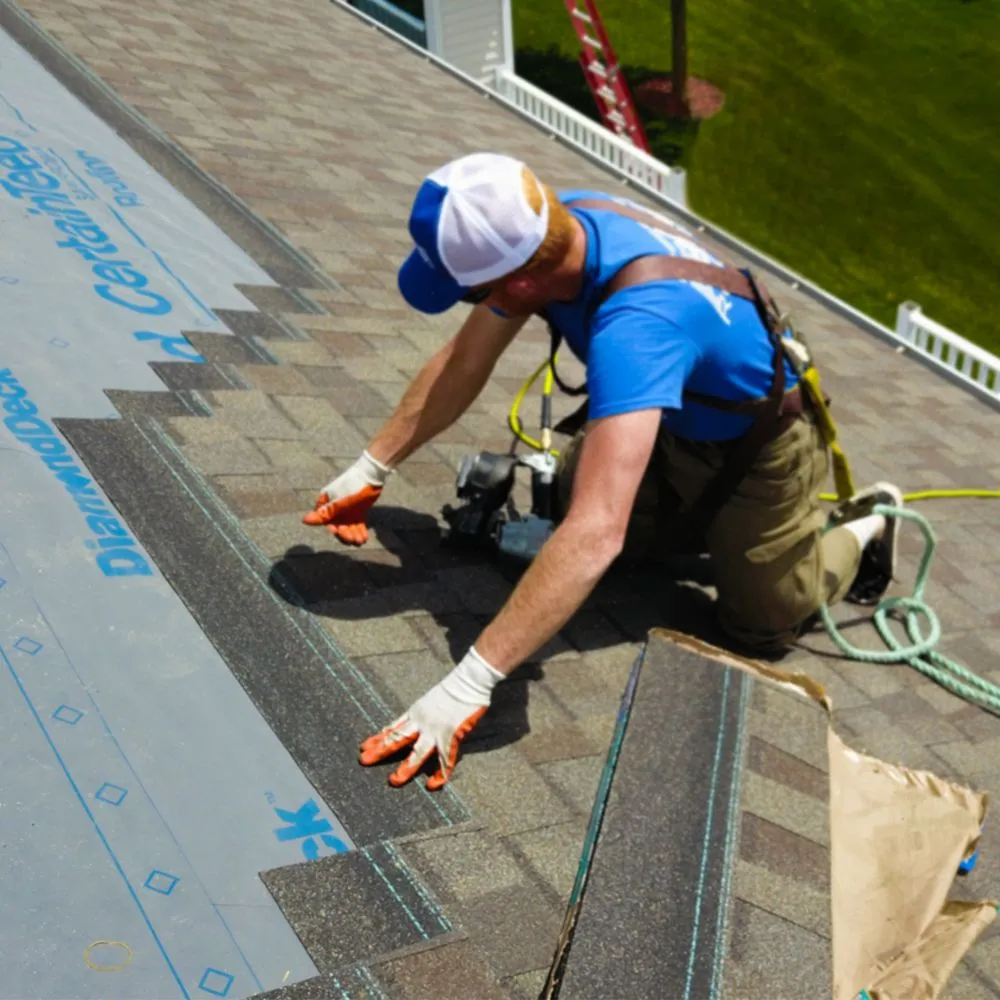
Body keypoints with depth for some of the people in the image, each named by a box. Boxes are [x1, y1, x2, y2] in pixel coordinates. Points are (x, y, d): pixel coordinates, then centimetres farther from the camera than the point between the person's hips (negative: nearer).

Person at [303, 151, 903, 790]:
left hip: (763, 445, -7)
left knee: (762, 625, 4)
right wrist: (371, 470, -5)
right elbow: (463, 363, -7)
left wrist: (469, 684, -57)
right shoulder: (545, 228, -24)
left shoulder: (635, 324, -47)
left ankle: (866, 528, 30)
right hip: (679, 421, 7)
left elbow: (596, 535, -55)